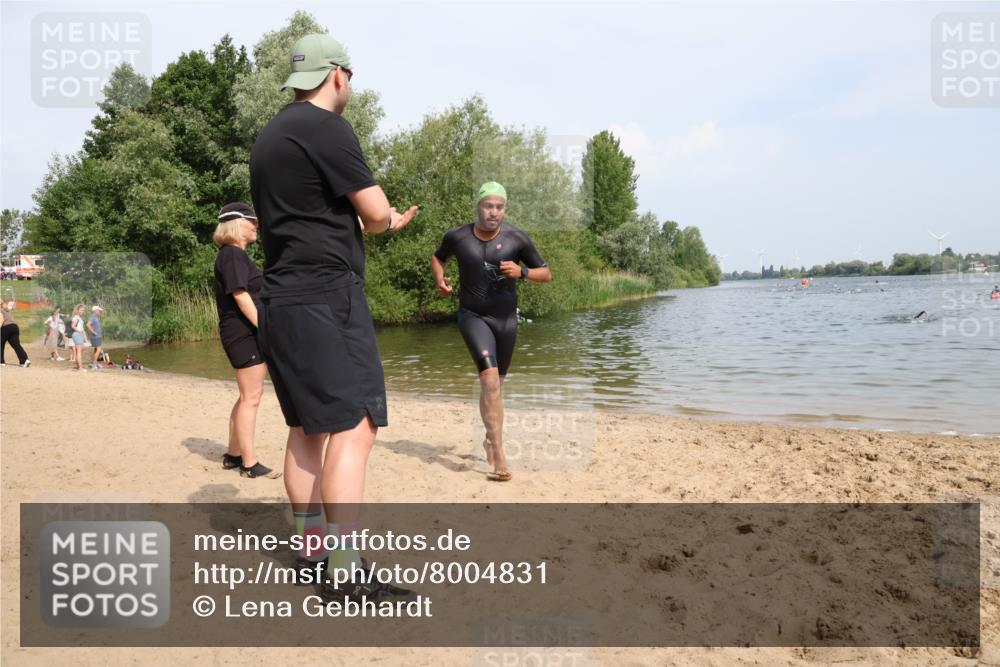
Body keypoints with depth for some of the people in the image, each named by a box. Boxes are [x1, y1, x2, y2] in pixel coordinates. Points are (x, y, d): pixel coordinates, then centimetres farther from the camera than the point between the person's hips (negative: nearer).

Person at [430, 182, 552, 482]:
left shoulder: (516, 238, -7)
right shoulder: (457, 237, -5)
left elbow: (546, 273, 0)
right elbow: (437, 257, 17)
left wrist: (521, 272, -19)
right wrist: (440, 280, -2)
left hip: (506, 318, 2)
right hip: (473, 316, -2)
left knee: (495, 384, 15)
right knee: (490, 377, -21)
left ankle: (490, 439, 39)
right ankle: (499, 457, -23)